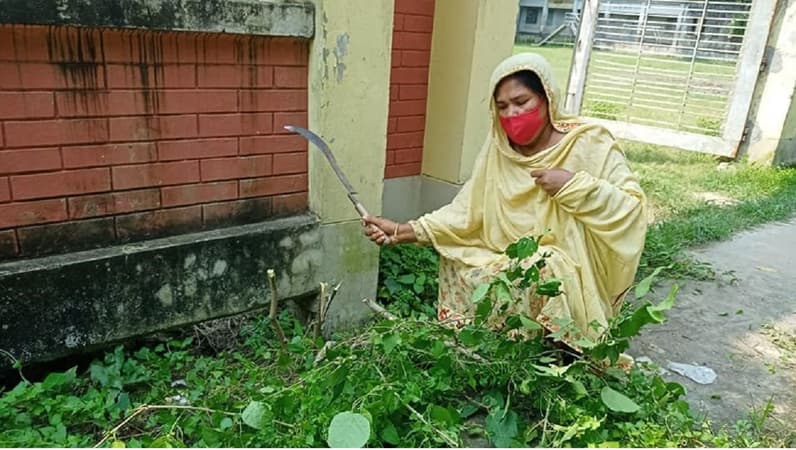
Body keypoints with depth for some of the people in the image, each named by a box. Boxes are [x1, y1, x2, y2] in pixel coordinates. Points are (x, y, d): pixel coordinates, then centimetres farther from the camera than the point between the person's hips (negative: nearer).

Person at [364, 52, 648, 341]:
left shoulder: (588, 144, -12)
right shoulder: (499, 149, 1)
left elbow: (633, 207, -14)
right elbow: (466, 213, -2)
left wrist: (573, 186, -25)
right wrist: (403, 232, -11)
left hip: (568, 273, -6)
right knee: (455, 265, -9)